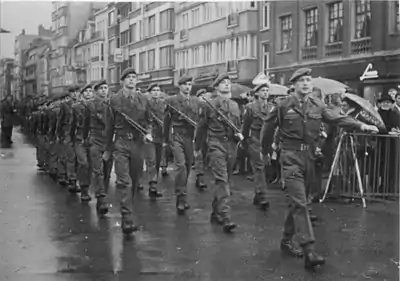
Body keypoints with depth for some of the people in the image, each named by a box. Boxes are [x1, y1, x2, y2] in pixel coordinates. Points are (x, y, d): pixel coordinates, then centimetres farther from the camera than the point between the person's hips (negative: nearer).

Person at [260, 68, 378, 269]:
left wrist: (361, 126, -13)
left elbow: (338, 119, -1)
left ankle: (287, 241, 28)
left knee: (296, 202, 13)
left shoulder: (317, 106, 8)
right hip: (291, 156, -5)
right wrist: (265, 151, 15)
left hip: (309, 156, 5)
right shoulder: (283, 106, -3)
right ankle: (309, 251, -17)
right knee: (300, 203, -12)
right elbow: (268, 127, 7)